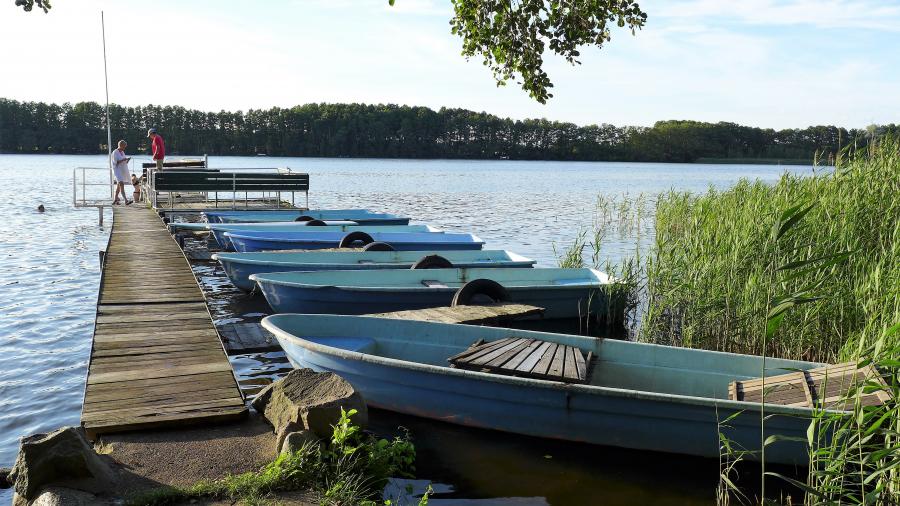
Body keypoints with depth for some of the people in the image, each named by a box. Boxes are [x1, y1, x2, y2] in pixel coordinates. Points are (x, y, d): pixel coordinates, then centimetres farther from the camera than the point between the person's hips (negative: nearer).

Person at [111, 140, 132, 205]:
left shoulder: (122, 152, 16)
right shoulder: (115, 152, -8)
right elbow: (115, 162, -15)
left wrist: (127, 160, 0)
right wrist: (123, 159, -21)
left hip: (123, 170, 9)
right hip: (117, 170, -9)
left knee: (118, 186, 12)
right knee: (122, 185, -19)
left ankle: (115, 201, 20)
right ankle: (126, 200, -30)